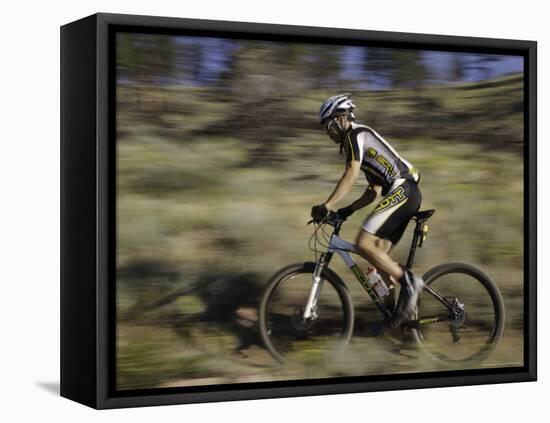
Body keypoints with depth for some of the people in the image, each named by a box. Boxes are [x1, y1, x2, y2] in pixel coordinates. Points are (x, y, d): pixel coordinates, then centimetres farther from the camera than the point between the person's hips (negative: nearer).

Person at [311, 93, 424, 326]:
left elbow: (351, 174, -18)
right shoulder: (364, 141, 28)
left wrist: (326, 206, -22)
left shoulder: (356, 134, -2)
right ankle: (405, 306, 9)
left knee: (364, 244, -18)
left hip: (402, 190, -10)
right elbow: (374, 190, 27)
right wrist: (348, 210, 17)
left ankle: (408, 281, -13)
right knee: (379, 257, 8)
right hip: (407, 194, 10)